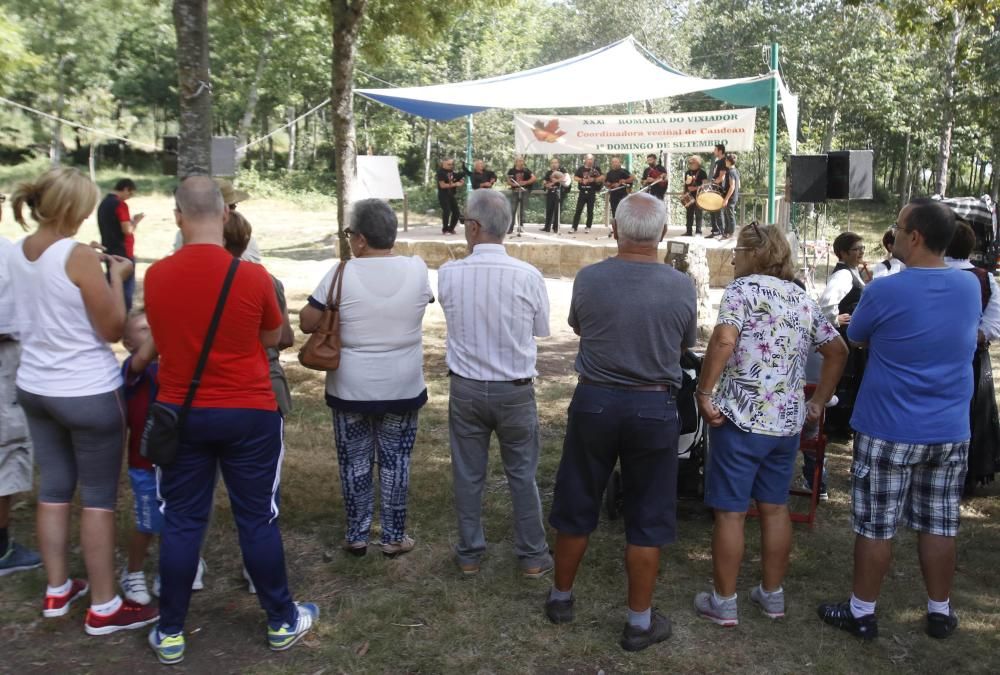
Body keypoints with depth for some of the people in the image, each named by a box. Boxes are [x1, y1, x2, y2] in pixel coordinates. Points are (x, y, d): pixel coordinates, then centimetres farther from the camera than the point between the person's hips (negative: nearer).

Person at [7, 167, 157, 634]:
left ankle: (57, 590, 29)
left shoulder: (17, 253, 3)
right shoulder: (78, 256, -19)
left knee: (54, 489, 17)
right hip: (87, 393, -7)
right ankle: (104, 608, 12)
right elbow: (112, 329, -15)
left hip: (34, 386, 7)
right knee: (99, 497, 3)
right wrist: (116, 277, -5)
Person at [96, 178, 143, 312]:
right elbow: (127, 230, -21)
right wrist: (135, 222, -3)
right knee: (127, 286, -1)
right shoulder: (120, 204, -15)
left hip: (110, 251, 9)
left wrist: (130, 220, 14)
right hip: (123, 252, -9)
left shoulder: (104, 203, 13)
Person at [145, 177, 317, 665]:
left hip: (179, 412, 2)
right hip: (249, 413, -2)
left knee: (181, 521, 11)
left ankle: (170, 633, 22)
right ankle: (282, 622, 24)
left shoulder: (156, 276, -6)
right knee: (258, 519, 9)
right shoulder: (253, 276, -13)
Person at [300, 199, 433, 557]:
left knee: (355, 461, 13)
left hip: (350, 389, -1)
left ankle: (356, 536, 24)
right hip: (402, 389, 1)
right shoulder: (417, 269, -8)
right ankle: (394, 537, 21)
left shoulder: (342, 273, -15)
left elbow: (308, 322, -8)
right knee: (395, 461, 13)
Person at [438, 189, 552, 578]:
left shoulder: (448, 275, -13)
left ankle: (469, 554, 27)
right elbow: (541, 329, 0)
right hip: (515, 390, -1)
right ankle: (533, 557, 24)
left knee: (468, 475, 14)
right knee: (522, 475, 13)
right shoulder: (528, 277, -16)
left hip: (466, 388, 1)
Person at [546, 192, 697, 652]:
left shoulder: (588, 279, -10)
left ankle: (561, 597, 32)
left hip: (594, 401, 1)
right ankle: (640, 621, 19)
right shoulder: (682, 286, -9)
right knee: (648, 517, 10)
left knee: (576, 504, 16)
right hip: (654, 407, 0)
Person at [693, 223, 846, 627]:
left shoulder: (743, 288, -9)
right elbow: (837, 351, 18)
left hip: (741, 419, -6)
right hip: (788, 422, 7)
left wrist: (703, 392, -18)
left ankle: (723, 603, 12)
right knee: (775, 508, 16)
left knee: (730, 512, 3)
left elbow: (724, 340, -24)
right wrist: (818, 403, 21)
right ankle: (772, 595, 27)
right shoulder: (803, 299, 12)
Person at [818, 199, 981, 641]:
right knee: (939, 524, 14)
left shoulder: (885, 291, -16)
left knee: (876, 526, 5)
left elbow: (856, 338, 2)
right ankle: (940, 612, 26)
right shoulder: (971, 287, 0)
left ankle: (862, 613, 16)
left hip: (889, 431, -5)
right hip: (950, 432, 5)